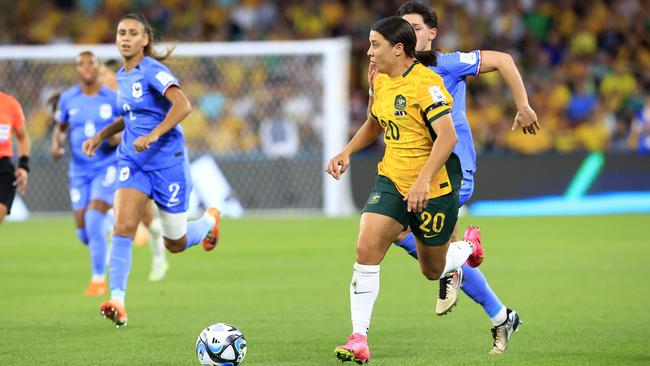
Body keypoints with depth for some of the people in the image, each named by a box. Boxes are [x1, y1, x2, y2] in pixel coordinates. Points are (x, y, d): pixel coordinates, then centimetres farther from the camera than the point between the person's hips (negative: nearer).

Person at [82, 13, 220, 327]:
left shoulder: (152, 71, -15)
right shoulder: (122, 76, 9)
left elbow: (182, 105, -29)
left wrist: (154, 135, -36)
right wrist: (102, 135, 15)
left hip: (167, 161, -6)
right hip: (132, 161, 6)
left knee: (175, 244, 6)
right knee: (123, 227, -17)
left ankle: (210, 220, 40)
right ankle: (117, 301, -20)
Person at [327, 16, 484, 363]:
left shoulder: (426, 83, -20)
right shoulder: (381, 81, 4)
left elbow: (447, 136, -26)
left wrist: (423, 181, -34)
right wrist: (346, 153, 8)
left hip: (434, 186, -6)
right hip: (391, 179, 6)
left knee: (432, 270, 11)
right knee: (366, 248, -16)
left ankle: (468, 249, 47)